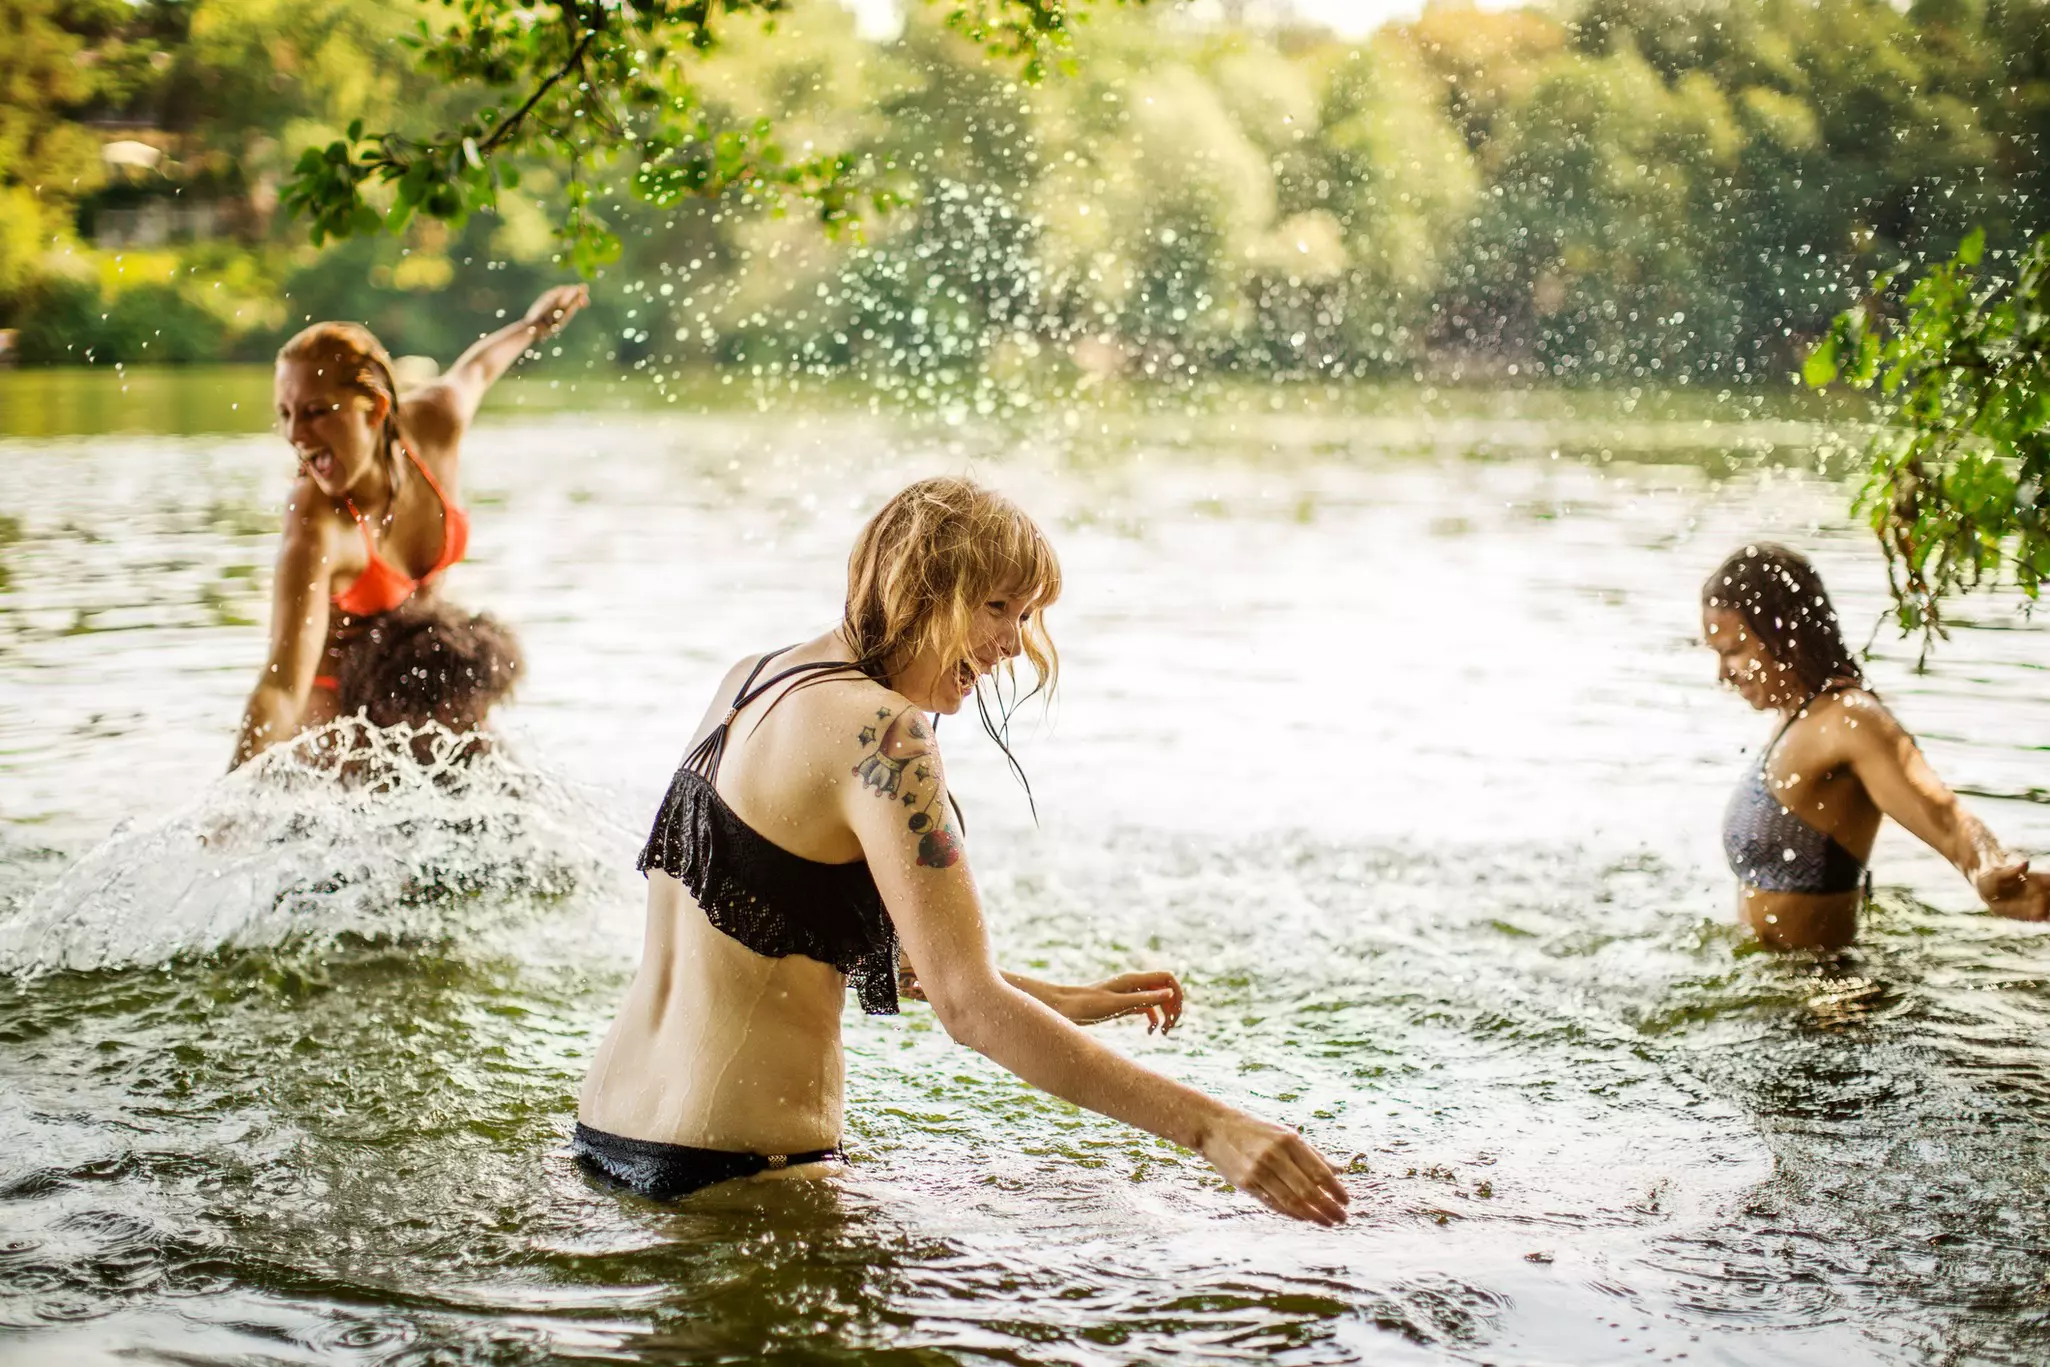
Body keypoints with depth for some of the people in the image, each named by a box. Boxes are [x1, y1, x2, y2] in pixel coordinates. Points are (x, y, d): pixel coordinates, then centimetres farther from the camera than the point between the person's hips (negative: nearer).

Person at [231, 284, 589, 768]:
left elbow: (474, 369, 4)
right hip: (340, 705, -5)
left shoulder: (437, 423, -22)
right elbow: (282, 686, -45)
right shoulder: (316, 530, -37)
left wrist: (534, 324, 23)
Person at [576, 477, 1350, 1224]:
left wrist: (1063, 1003, 15)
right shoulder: (880, 733, -18)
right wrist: (1209, 1127, -25)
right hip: (739, 1166, -10)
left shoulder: (754, 681, 10)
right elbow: (968, 1007, -23)